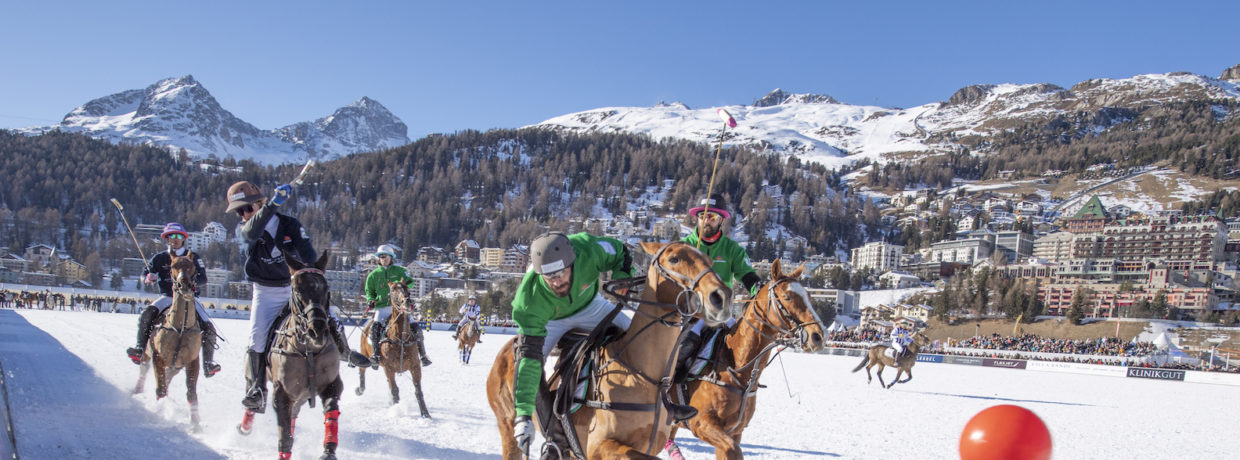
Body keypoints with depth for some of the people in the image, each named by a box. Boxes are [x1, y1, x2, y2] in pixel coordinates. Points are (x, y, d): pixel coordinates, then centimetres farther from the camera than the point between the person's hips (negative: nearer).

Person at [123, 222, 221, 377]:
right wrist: (148, 277, -17)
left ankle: (208, 363, -7)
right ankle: (140, 349, -18)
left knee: (208, 328, -17)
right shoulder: (160, 258, 5)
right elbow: (145, 274, 7)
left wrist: (192, 282, -25)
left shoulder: (193, 257, 2)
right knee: (146, 315, -28)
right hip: (167, 297, 1)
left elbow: (203, 279, -4)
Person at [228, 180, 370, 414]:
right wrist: (273, 204, -50)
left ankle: (344, 351, 26)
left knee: (330, 319, -4)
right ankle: (256, 392, -3)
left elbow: (309, 258, -12)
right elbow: (252, 233, -36)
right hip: (266, 293, -1)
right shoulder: (243, 230, -9)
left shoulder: (289, 224, -8)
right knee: (257, 340, -13)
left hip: (295, 287, 1)